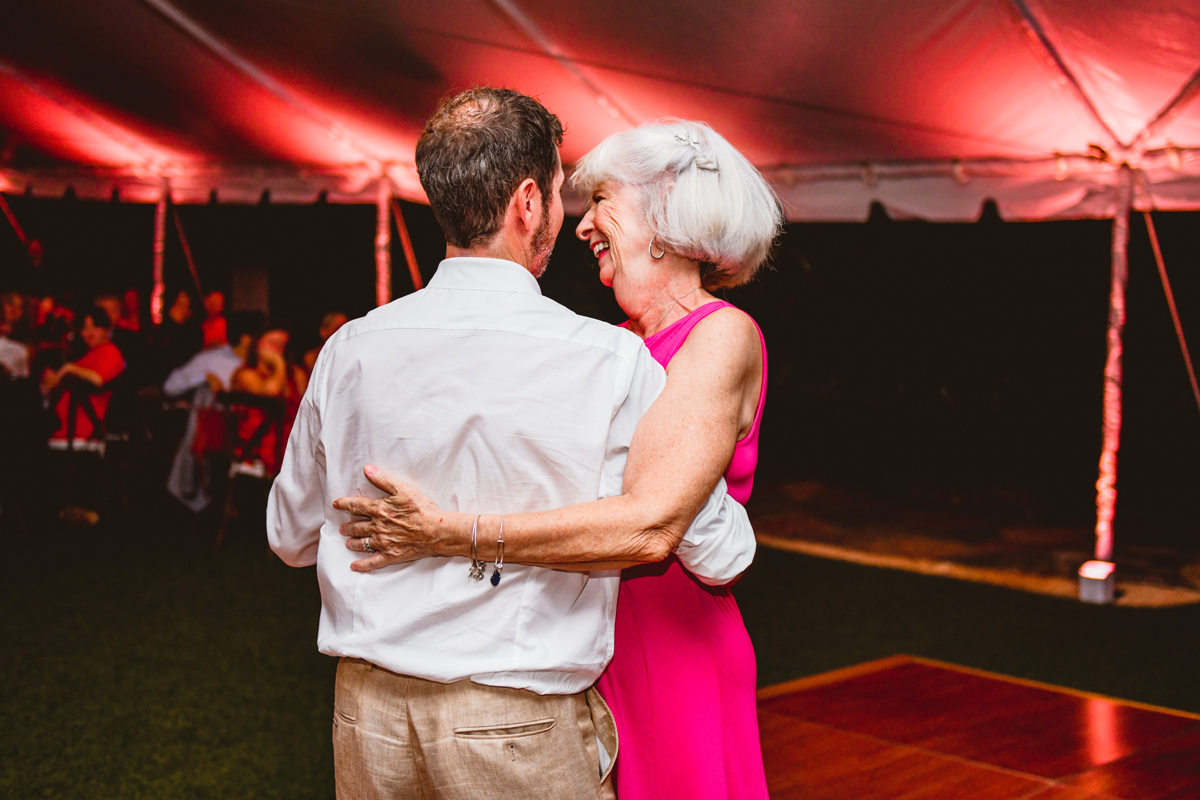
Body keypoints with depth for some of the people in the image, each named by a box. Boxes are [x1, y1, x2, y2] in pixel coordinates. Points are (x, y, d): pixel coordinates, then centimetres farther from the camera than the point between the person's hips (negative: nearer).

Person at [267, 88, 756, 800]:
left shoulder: (350, 351, -5)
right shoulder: (610, 361, -15)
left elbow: (292, 536, 10)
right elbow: (721, 556, -7)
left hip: (369, 716, 4)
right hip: (526, 739, -3)